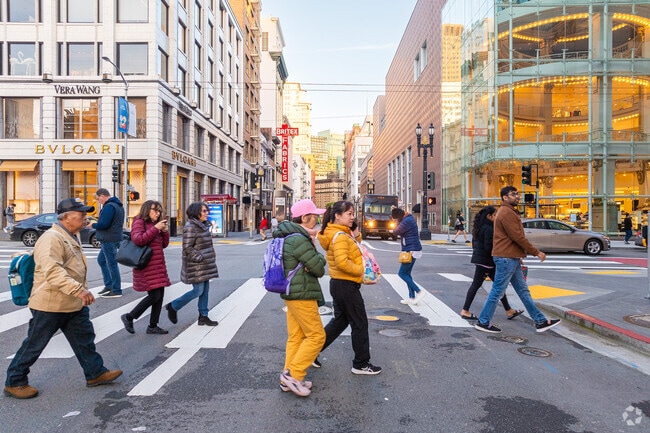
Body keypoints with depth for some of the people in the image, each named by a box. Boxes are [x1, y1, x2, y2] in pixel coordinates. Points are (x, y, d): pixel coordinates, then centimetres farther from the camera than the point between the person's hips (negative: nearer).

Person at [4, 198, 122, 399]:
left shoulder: (73, 237, 11)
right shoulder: (51, 238, -22)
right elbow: (53, 272, -35)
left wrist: (82, 290, 24)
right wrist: (79, 289, -43)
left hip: (75, 304, 9)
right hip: (50, 305, -9)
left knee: (85, 339, 13)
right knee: (34, 345, 7)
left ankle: (95, 373, 23)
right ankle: (14, 382, 24)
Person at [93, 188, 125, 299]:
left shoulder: (109, 207, -18)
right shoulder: (118, 205, 15)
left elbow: (103, 224, -23)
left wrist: (93, 225, -5)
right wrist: (96, 224, 14)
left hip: (109, 240, -11)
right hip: (115, 237, 11)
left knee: (112, 264, -4)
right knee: (101, 260, 21)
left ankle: (116, 291, 3)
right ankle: (108, 285, 24)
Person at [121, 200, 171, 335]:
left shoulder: (154, 225, 18)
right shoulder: (139, 223, -5)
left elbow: (164, 244, 19)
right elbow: (138, 239, -23)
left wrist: (165, 231, 2)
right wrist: (155, 228, -21)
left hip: (158, 266, 9)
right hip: (147, 267, -9)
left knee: (160, 295, 7)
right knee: (154, 295, -11)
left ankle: (152, 326, 16)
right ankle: (129, 317, 7)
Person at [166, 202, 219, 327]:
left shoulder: (203, 225, 12)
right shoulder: (190, 227, -17)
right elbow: (187, 248, -20)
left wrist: (212, 255, 13)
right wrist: (200, 258, -21)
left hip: (205, 265, 9)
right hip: (196, 265, -9)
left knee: (205, 290, 10)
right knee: (198, 291, -5)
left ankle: (203, 317, 18)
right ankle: (173, 307, 13)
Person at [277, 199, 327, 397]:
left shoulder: (290, 236, 12)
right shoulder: (299, 239, -21)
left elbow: (317, 263, 11)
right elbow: (319, 268, -18)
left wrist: (316, 260, -10)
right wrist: (316, 254, 0)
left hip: (292, 293, 10)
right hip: (302, 295, -10)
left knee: (296, 337, 15)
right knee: (316, 336, -1)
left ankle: (289, 379, 22)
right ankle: (293, 374, 3)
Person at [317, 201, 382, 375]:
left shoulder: (343, 233, 10)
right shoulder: (340, 236, -21)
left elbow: (352, 247, 19)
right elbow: (342, 262, -31)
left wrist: (355, 236, 2)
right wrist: (361, 270, -19)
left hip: (338, 284, 10)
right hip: (347, 286, -10)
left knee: (339, 321, 22)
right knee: (360, 324, 5)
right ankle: (361, 364, 19)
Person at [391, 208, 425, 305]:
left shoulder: (407, 221, -19)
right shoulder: (409, 218, 13)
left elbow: (395, 232, -14)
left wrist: (398, 222, 1)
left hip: (411, 251, -10)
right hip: (412, 250, 10)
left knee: (402, 273, -4)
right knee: (407, 273, 12)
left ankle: (419, 292, -3)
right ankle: (412, 297, 14)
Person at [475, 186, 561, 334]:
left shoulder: (509, 212, 20)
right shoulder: (506, 213, -15)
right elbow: (518, 237, -19)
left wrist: (518, 256, 21)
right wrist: (536, 252, -12)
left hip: (512, 258, 11)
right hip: (506, 258, -11)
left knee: (523, 291, 13)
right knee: (497, 292, -3)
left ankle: (541, 321, 20)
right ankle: (483, 322, 6)